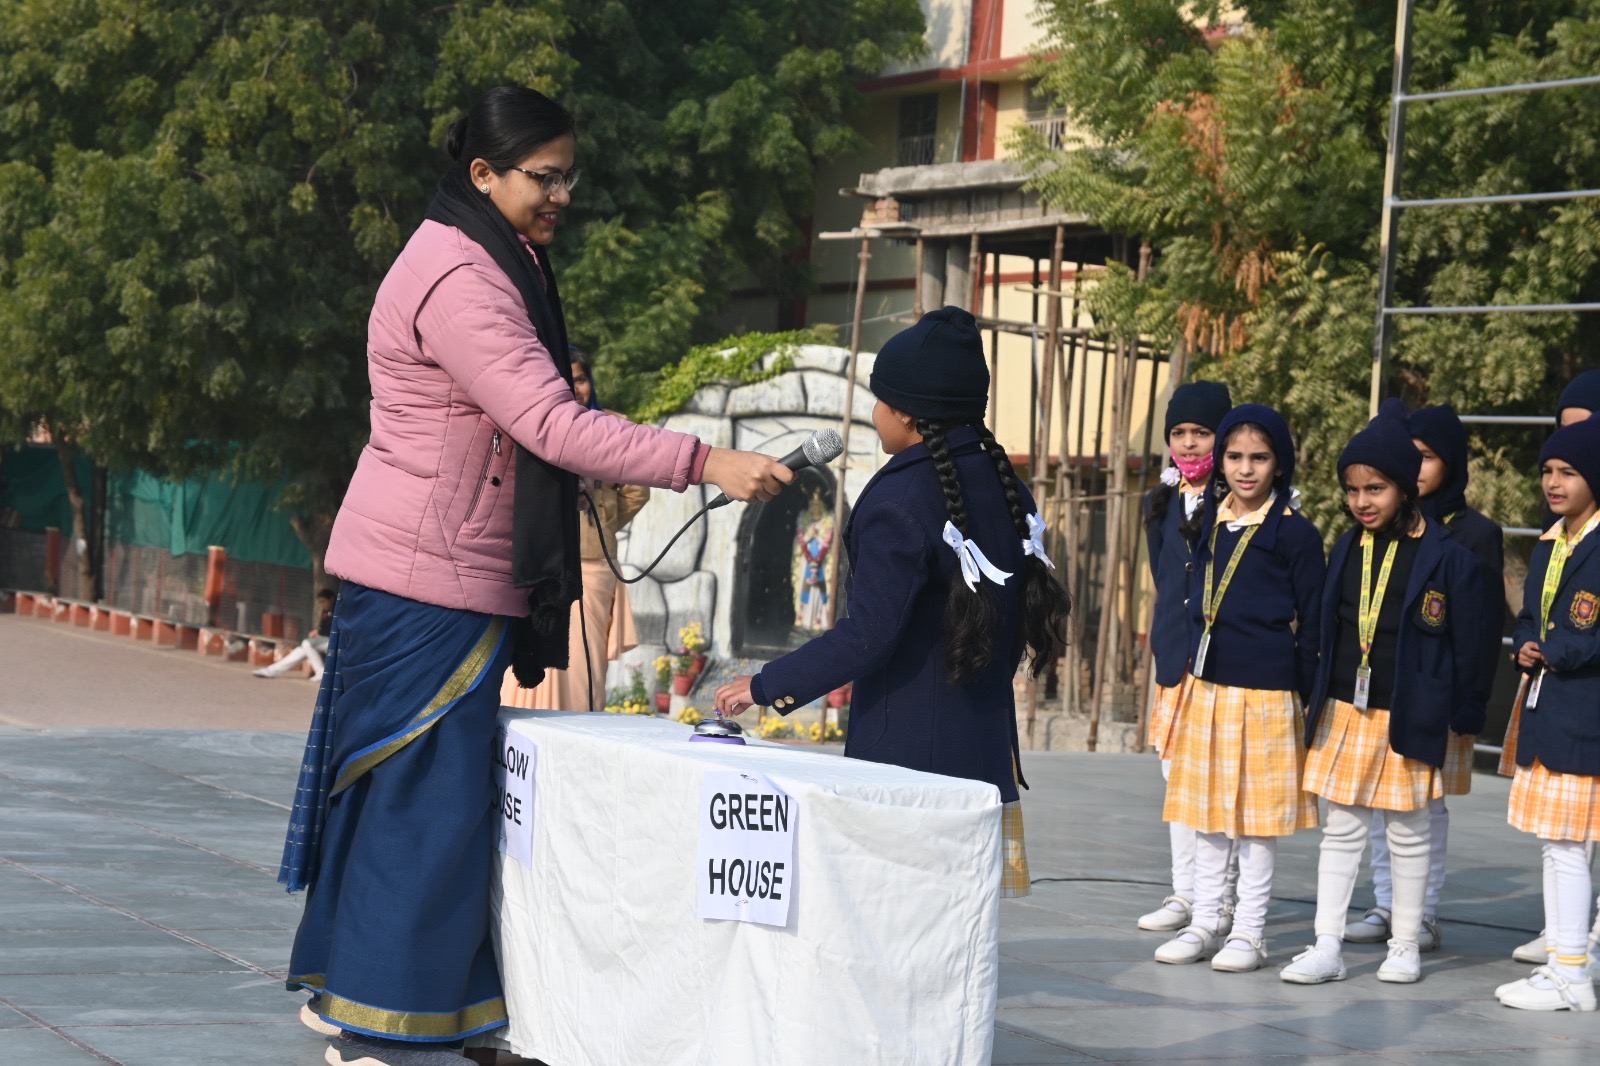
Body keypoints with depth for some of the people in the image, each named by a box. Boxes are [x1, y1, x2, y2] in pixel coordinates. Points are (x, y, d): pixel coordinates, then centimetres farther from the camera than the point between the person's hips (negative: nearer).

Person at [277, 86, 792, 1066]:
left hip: (424, 574, 10)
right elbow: (550, 423, -27)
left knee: (392, 787, 14)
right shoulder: (459, 281, -19)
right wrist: (703, 462, -30)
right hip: (431, 580, -10)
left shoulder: (491, 265, 16)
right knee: (429, 793, -6)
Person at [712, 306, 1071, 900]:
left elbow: (867, 635, -20)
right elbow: (1026, 614, 15)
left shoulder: (901, 498, -15)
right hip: (984, 749, 8)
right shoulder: (1004, 485, 8)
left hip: (905, 748, -8)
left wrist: (765, 686, -13)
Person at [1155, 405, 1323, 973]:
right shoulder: (1210, 525, 8)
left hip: (1265, 692, -6)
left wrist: (1305, 699, -7)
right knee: (1206, 810, 11)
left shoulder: (1295, 534, -7)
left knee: (1257, 815, 3)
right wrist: (1190, 670, 13)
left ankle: (1249, 931, 12)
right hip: (1205, 685, 6)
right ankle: (1205, 922, 21)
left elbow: (1311, 624, -6)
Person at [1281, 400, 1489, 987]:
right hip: (1344, 711, 4)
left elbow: (1466, 641, -4)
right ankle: (1327, 947, 9)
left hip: (1409, 716, -4)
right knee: (1341, 828, 6)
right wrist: (1319, 700, 11)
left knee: (1407, 831, 8)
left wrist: (1465, 713, -2)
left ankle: (1405, 946, 19)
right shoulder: (1346, 551, 6)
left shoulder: (1445, 556, -8)